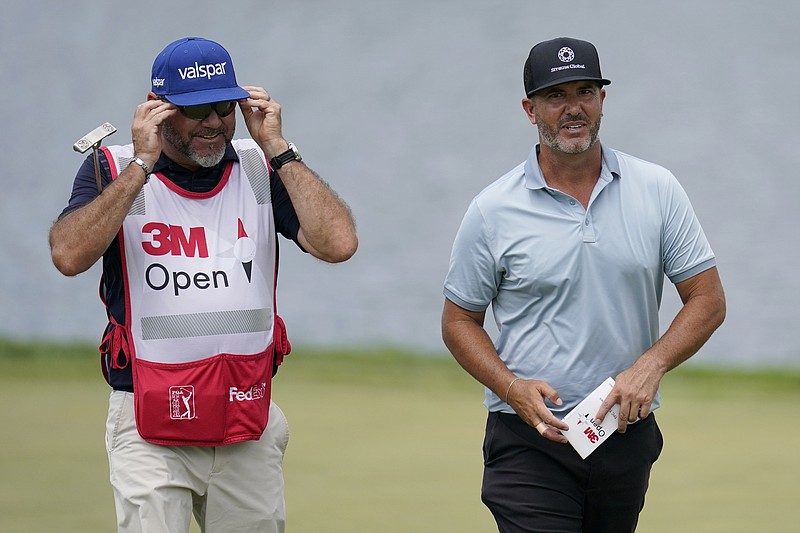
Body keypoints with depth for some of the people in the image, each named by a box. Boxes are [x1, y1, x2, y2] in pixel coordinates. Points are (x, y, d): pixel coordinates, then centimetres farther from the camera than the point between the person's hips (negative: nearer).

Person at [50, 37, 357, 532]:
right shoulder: (113, 170, 0)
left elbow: (338, 243, -8)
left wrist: (278, 149, -8)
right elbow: (69, 255, -19)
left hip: (249, 425, 3)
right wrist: (143, 165, -17)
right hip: (150, 426, -3)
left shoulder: (262, 169, 6)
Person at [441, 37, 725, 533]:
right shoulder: (493, 211, -1)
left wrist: (651, 365, -12)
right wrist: (512, 388, -11)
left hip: (627, 432, 3)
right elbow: (459, 321, 6)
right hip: (530, 440, -3)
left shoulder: (657, 190, 3)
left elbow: (708, 300, 5)